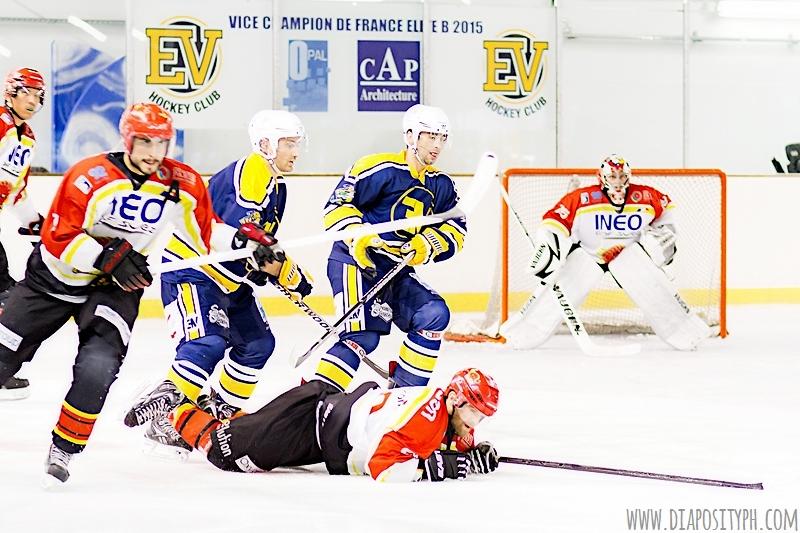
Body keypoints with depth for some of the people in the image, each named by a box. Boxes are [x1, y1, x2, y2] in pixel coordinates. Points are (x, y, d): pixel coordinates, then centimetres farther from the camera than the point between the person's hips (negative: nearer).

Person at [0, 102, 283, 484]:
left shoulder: (181, 183, -10)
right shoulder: (88, 176, -21)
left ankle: (64, 449, -7)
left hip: (116, 286, 1)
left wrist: (242, 239, -16)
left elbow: (206, 231, 1)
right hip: (55, 278, -1)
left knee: (98, 366, -23)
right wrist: (107, 257, -30)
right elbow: (57, 238, -20)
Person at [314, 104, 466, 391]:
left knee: (434, 314, -8)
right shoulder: (381, 168, -11)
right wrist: (358, 237, -27)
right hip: (354, 262, -8)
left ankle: (405, 389, 4)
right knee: (364, 335, -21)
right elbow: (339, 203, -13)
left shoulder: (441, 185, 11)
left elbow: (455, 230, 6)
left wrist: (428, 244, -13)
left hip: (397, 271, 8)